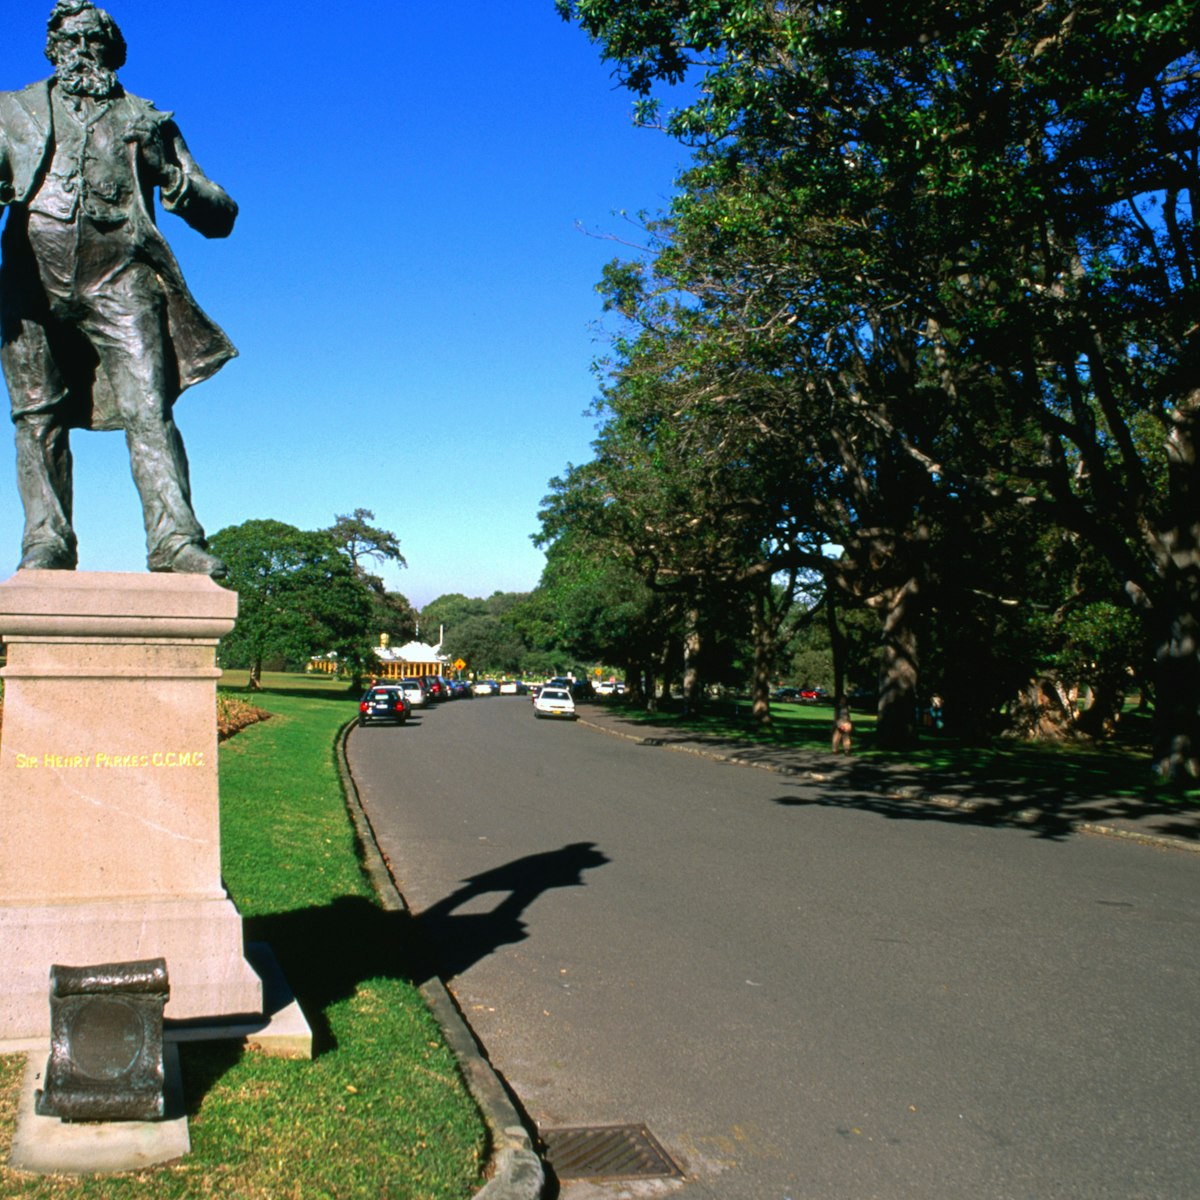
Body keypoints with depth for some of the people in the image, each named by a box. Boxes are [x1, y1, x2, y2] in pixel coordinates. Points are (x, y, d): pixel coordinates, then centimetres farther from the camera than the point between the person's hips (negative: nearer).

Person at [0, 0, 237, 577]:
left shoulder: (145, 121, 21)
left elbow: (219, 215, 16)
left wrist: (168, 173, -3)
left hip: (119, 281, -2)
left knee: (147, 410, -17)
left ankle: (176, 540, -25)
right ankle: (47, 544, -2)